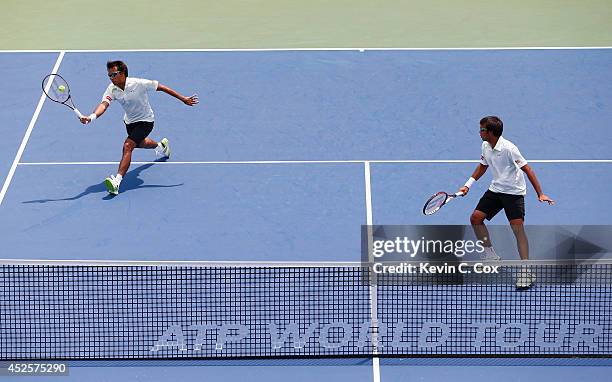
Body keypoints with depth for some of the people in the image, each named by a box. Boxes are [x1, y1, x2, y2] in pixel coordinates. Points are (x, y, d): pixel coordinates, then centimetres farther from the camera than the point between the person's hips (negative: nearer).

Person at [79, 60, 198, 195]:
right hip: (129, 121, 7)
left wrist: (183, 99, -14)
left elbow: (161, 87, -18)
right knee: (139, 143, 32)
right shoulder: (112, 89, -18)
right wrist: (91, 117, -55)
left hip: (145, 121, -7)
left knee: (127, 146, -24)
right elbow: (104, 104, -34)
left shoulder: (138, 83, -29)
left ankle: (117, 181, -31)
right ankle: (161, 145, 65)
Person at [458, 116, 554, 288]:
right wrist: (468, 185, 14)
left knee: (518, 228, -18)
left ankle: (526, 271, -18)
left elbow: (527, 169, -22)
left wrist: (540, 194, -27)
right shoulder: (486, 146, 1)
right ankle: (491, 257, 16)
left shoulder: (508, 148, -23)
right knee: (476, 218, 1)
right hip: (495, 189, 8)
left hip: (514, 191, -8)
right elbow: (483, 166, 20)